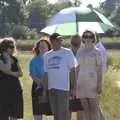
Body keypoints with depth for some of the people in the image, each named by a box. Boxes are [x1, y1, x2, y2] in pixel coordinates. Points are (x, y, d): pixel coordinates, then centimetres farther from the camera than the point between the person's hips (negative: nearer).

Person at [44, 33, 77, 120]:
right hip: (51, 88, 5)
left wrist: (73, 87, -9)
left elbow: (72, 70, -3)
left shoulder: (67, 53, -1)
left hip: (63, 87, -5)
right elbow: (46, 73, 15)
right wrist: (45, 89, 12)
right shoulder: (47, 55, 12)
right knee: (55, 113, 11)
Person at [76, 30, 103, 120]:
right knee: (84, 108, 4)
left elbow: (99, 68, -5)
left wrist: (99, 84, -12)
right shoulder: (79, 52, 13)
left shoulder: (96, 51, 0)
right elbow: (77, 68, 15)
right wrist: (74, 84, 9)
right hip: (81, 82, 4)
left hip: (92, 82, -4)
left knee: (94, 107, -4)